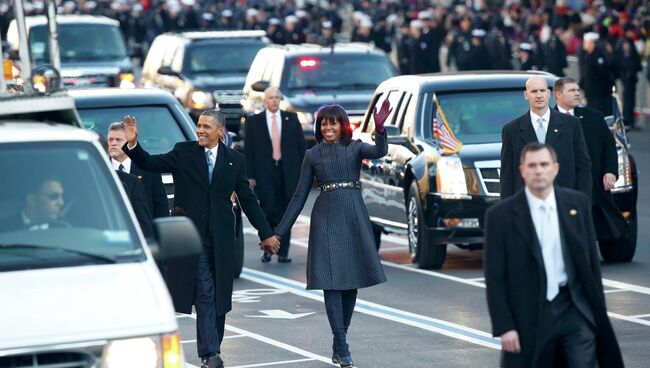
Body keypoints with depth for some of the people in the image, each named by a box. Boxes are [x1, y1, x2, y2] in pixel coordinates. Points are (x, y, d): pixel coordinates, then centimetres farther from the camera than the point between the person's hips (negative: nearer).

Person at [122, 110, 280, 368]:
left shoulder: (235, 160, 8)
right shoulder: (183, 153, 2)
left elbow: (247, 199, 12)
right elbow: (151, 163, -7)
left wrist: (266, 233, 11)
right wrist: (132, 145, -25)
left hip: (221, 239, 3)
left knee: (219, 296, 7)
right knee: (205, 295, -8)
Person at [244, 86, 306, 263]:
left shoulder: (291, 118, 10)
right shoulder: (254, 121, 6)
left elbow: (301, 144, 10)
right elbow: (248, 149, 3)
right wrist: (250, 175, -4)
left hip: (287, 172, 2)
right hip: (264, 173, -2)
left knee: (284, 212, 3)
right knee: (268, 211, -9)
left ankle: (283, 252, 8)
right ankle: (268, 249, 5)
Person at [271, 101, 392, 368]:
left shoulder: (355, 148, 7)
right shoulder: (312, 155, 8)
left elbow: (380, 152, -14)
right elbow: (300, 196, 9)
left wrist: (379, 128, -34)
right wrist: (280, 231, 5)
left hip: (353, 216, 1)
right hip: (326, 218, -1)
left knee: (351, 281, 5)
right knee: (331, 280, -9)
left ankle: (339, 345, 17)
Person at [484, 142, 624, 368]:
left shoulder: (578, 203, 4)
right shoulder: (501, 215, -5)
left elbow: (592, 259, 10)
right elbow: (494, 278, -4)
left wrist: (598, 310, 8)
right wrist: (504, 327, -9)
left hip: (575, 309, 2)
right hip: (529, 315, -2)